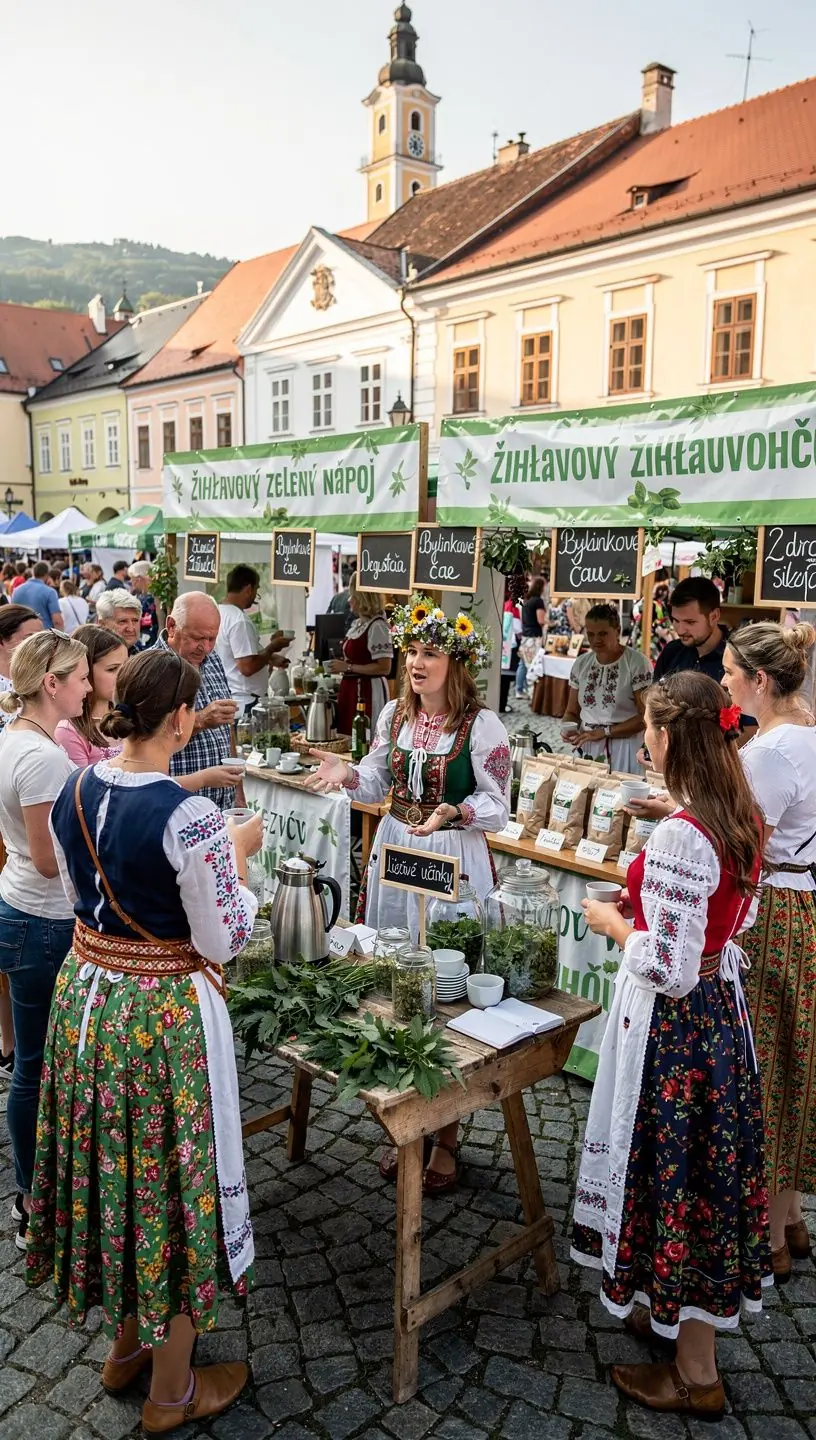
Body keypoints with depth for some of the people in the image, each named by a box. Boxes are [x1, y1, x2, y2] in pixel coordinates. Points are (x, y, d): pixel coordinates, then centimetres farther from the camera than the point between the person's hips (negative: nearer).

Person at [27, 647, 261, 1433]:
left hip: (86, 995, 7)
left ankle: (124, 1343, 45)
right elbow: (224, 940, -18)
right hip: (164, 1014, -7)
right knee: (172, 1182, 12)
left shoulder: (73, 792, -3)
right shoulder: (187, 816, -25)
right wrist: (239, 854, -4)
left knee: (113, 1167, 23)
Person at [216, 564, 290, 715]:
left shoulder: (217, 613, 10)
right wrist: (272, 647, -10)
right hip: (243, 703, -10)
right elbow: (248, 667, -23)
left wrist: (270, 657, 19)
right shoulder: (239, 621, -19)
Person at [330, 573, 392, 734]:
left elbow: (384, 668, -20)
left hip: (369, 692, -9)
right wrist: (341, 666, 7)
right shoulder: (356, 624, 13)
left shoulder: (377, 626, -15)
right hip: (351, 689, 9)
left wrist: (348, 667, -17)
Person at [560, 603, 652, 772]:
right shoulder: (581, 663, 7)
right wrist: (568, 729, -8)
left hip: (623, 750, -4)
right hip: (586, 748, 4)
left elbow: (646, 716, -12)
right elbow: (572, 712, 14)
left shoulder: (637, 663, -9)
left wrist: (604, 732, -17)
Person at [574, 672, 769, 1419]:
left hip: (674, 1024, -9)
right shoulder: (742, 817, 0)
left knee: (673, 1180, 9)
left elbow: (669, 970, -26)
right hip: (723, 1008, 9)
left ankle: (696, 1376, 28)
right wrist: (649, 904, 11)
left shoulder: (678, 838, -28)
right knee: (708, 1169, 22)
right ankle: (681, 1317, 44)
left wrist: (614, 923, -10)